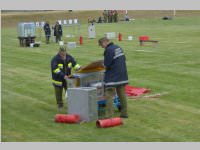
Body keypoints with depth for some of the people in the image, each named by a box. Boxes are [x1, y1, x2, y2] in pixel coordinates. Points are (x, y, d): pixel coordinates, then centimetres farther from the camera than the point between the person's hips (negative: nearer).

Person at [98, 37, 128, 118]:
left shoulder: (109, 50, -17)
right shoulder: (118, 48, 10)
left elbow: (106, 65, -19)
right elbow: (124, 59, 17)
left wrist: (104, 64, 3)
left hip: (112, 77, -9)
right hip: (122, 76, 9)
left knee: (109, 96, -6)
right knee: (122, 95, 16)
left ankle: (109, 115, -10)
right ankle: (124, 113, 22)